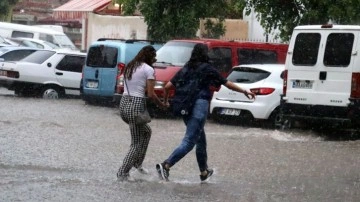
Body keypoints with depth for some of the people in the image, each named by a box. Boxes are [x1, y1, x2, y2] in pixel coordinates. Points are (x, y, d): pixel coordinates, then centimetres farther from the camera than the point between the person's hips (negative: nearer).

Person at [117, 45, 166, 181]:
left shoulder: (129, 67, 15)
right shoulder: (148, 70, -7)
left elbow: (126, 87, 11)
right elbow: (150, 94, -10)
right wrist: (161, 104, 4)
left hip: (124, 103, 8)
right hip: (136, 105, -8)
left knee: (146, 131, 26)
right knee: (137, 143, 4)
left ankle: (137, 163, 23)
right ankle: (123, 172, 1)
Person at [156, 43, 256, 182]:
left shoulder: (185, 69, 12)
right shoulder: (208, 69, -2)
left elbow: (168, 86, 10)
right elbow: (227, 84, 4)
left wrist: (165, 101, 27)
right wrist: (245, 91, 16)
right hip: (199, 107, -7)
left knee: (200, 140, 20)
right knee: (189, 141, -9)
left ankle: (204, 172, 29)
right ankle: (166, 165, -24)